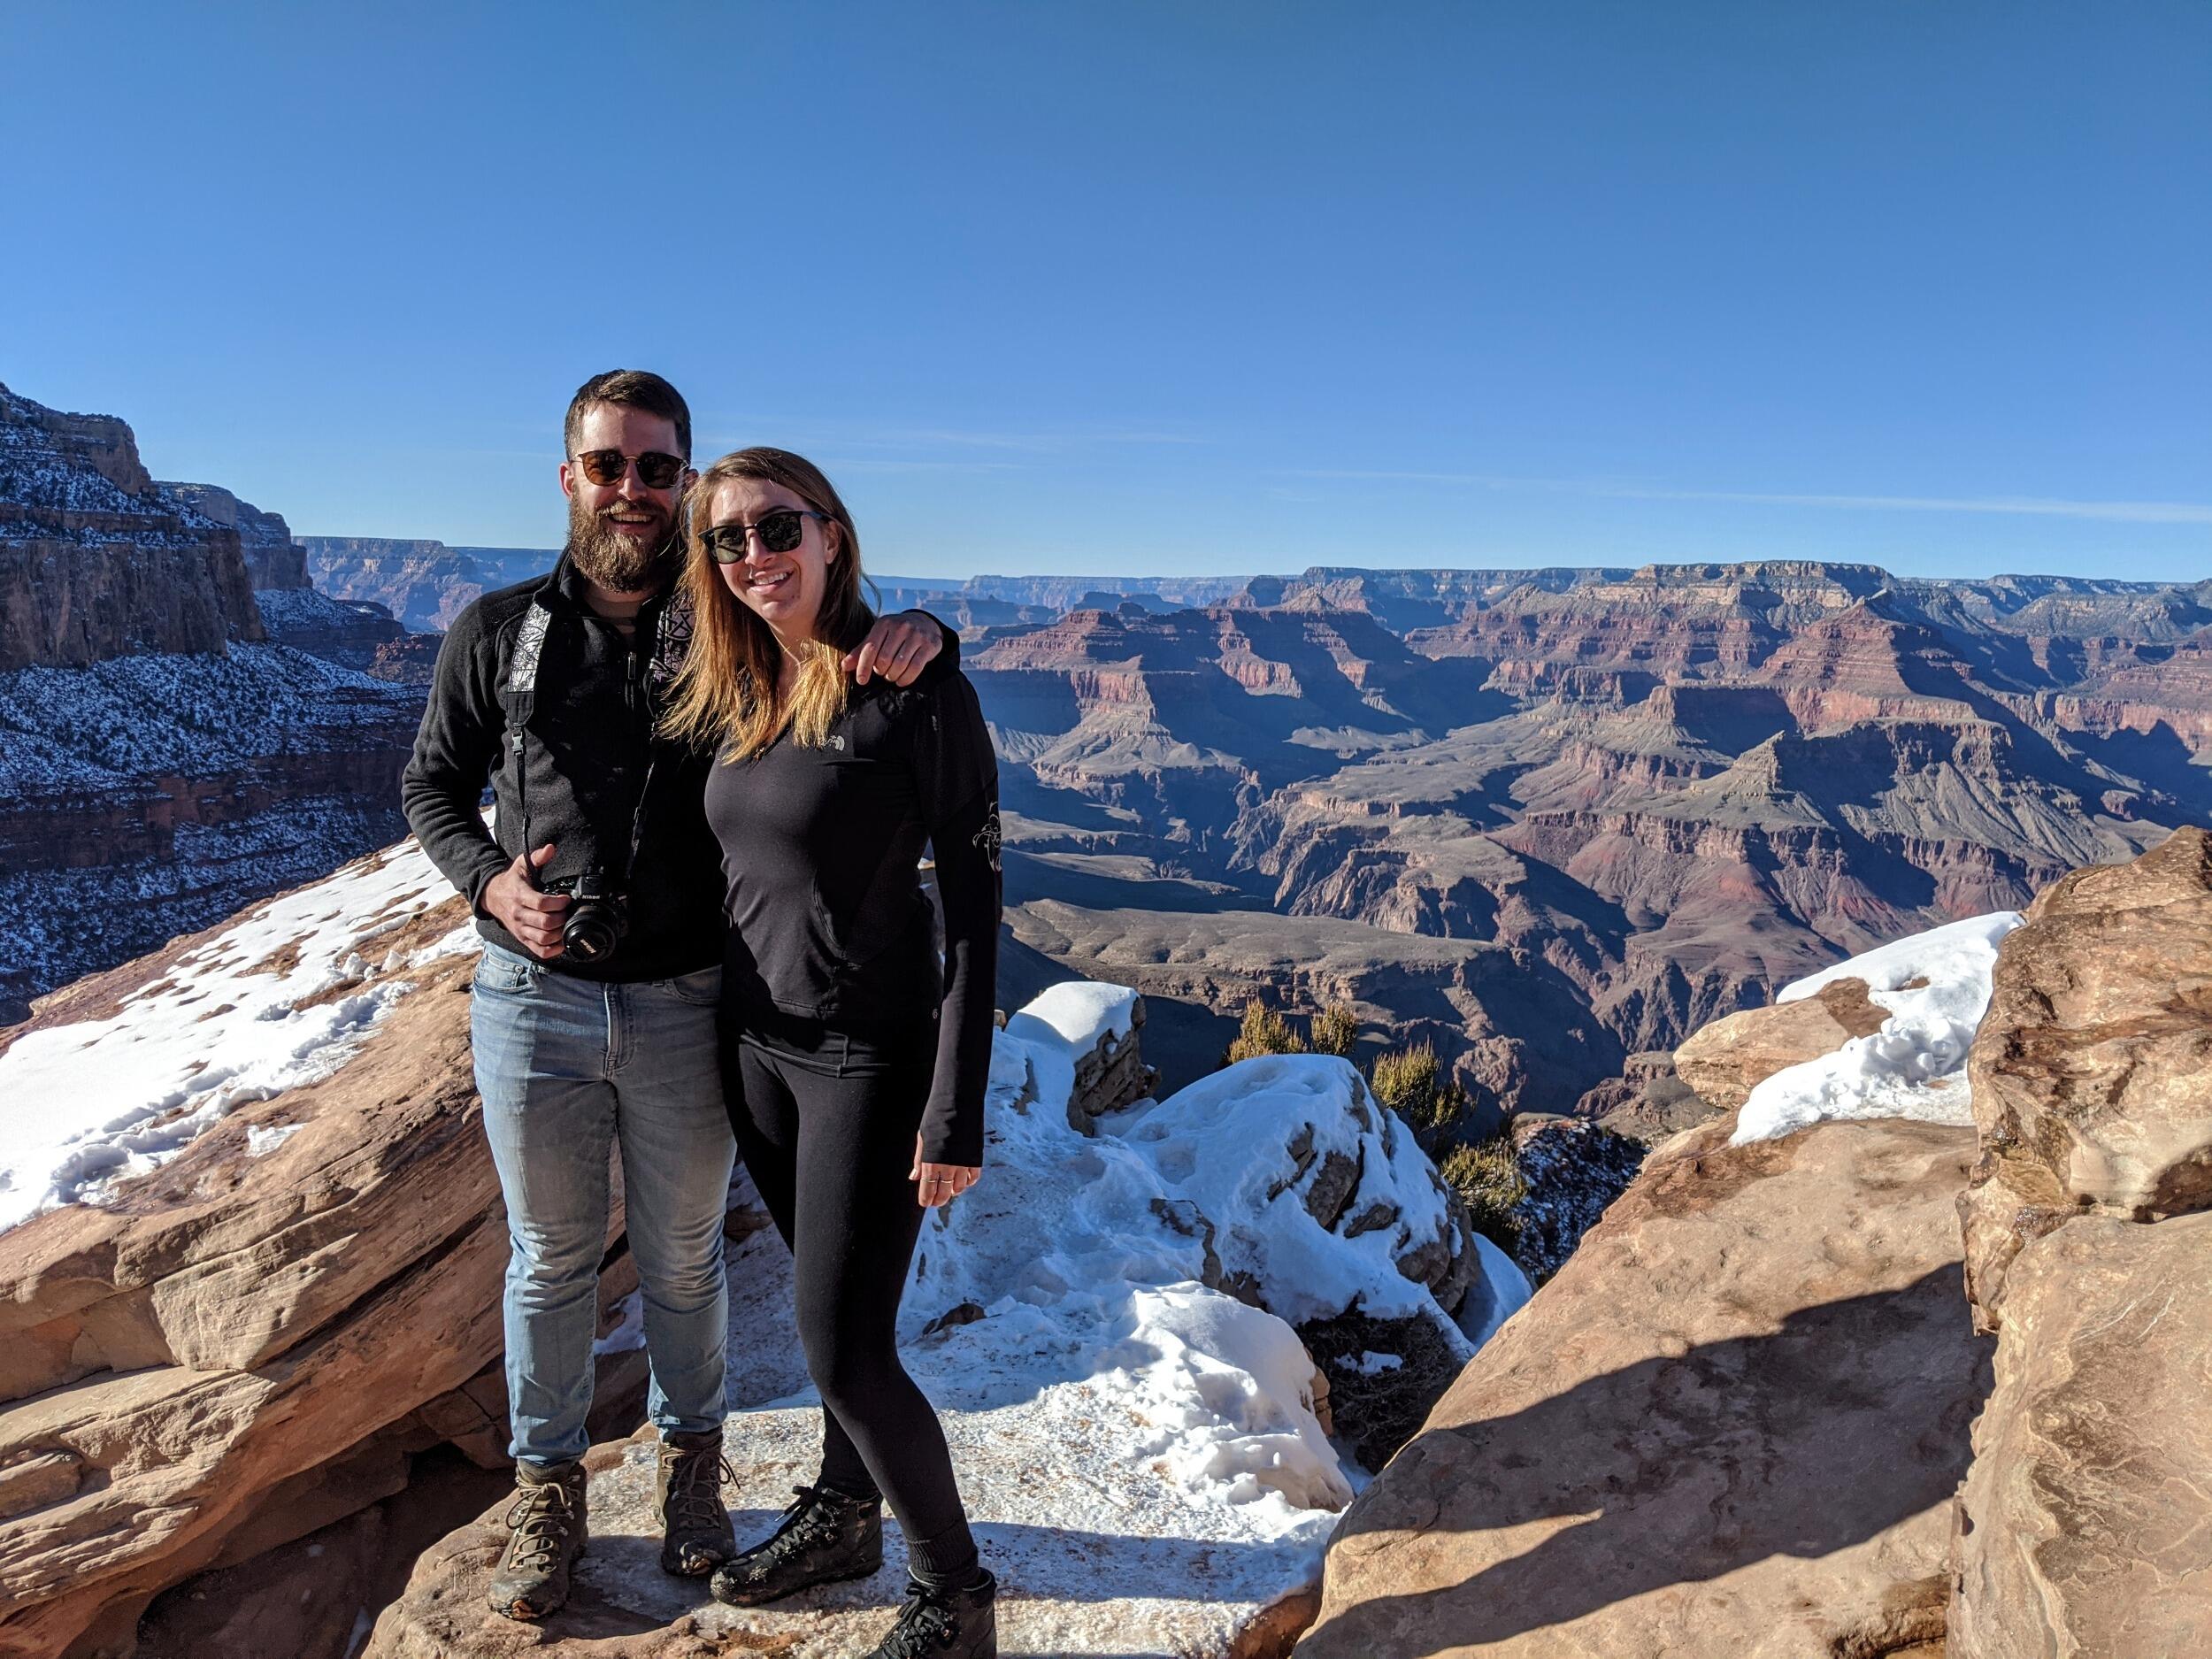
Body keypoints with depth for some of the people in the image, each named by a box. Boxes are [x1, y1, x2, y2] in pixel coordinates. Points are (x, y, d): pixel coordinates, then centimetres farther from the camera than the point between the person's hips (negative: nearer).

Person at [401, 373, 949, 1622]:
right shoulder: (499, 633, 0)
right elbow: (432, 786, 10)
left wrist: (915, 632, -22)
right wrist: (490, 879, -10)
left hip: (686, 1007, 0)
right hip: (534, 1002, 1)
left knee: (684, 1259, 16)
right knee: (552, 1258, 16)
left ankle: (692, 1454, 42)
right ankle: (549, 1482, 39)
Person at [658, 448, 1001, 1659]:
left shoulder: (916, 688, -17)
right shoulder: (727, 693, 4)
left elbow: (973, 901, -17)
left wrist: (957, 1113, -18)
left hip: (869, 1057, -6)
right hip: (755, 1045, 6)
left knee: (844, 1346, -2)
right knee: (831, 1301, 21)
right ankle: (843, 1518, 43)